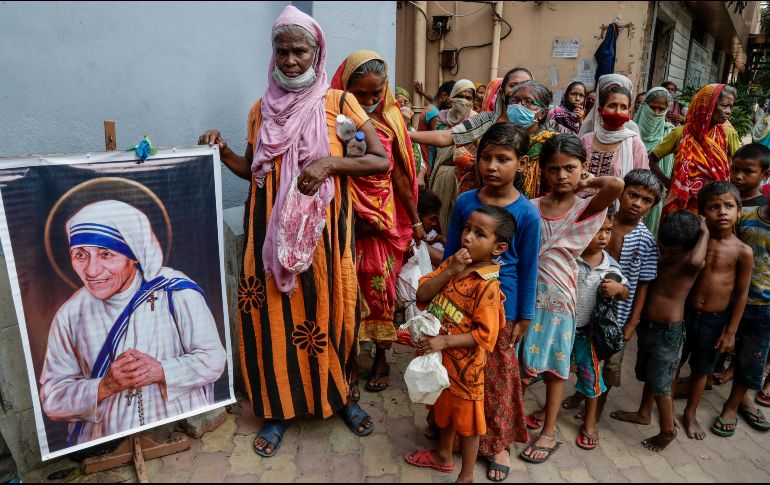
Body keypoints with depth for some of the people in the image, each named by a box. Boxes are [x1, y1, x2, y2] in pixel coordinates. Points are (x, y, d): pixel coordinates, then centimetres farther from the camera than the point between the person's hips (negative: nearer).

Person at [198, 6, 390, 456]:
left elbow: (382, 161, -4)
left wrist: (329, 162, -17)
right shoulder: (262, 108, 9)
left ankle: (342, 395, 30)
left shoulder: (339, 102, 0)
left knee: (328, 309, 7)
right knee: (274, 314, 6)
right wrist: (223, 151, -3)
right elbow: (253, 170, 16)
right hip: (272, 229, 3)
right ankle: (280, 408, 24)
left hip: (323, 227, -2)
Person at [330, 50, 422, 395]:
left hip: (386, 219, 3)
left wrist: (415, 220, 12)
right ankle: (350, 365, 22)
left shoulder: (390, 119, 2)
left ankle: (381, 358, 29)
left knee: (382, 287, 10)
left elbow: (399, 174, 8)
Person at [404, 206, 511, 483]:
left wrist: (444, 341, -27)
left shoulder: (487, 285, -24)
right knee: (445, 408, 27)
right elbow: (422, 295, -9)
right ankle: (443, 456, 51)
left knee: (466, 417, 14)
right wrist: (450, 271, -21)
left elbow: (485, 335, -24)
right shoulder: (452, 264, -3)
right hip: (440, 357, 7)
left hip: (464, 363, -7)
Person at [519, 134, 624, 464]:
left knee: (553, 363, 11)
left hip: (557, 295, -2)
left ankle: (549, 431, 27)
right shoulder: (532, 207, -1)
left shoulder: (586, 208, -8)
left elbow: (617, 185, -28)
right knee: (520, 359, 13)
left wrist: (588, 182, -11)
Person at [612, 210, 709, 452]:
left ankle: (668, 430, 24)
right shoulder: (659, 258, 2)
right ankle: (644, 414, 43)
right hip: (647, 327, 7)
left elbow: (695, 260, -44)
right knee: (647, 375, 23)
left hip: (668, 333, -7)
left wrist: (705, 233, -28)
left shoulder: (691, 265, -18)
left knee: (659, 384, 3)